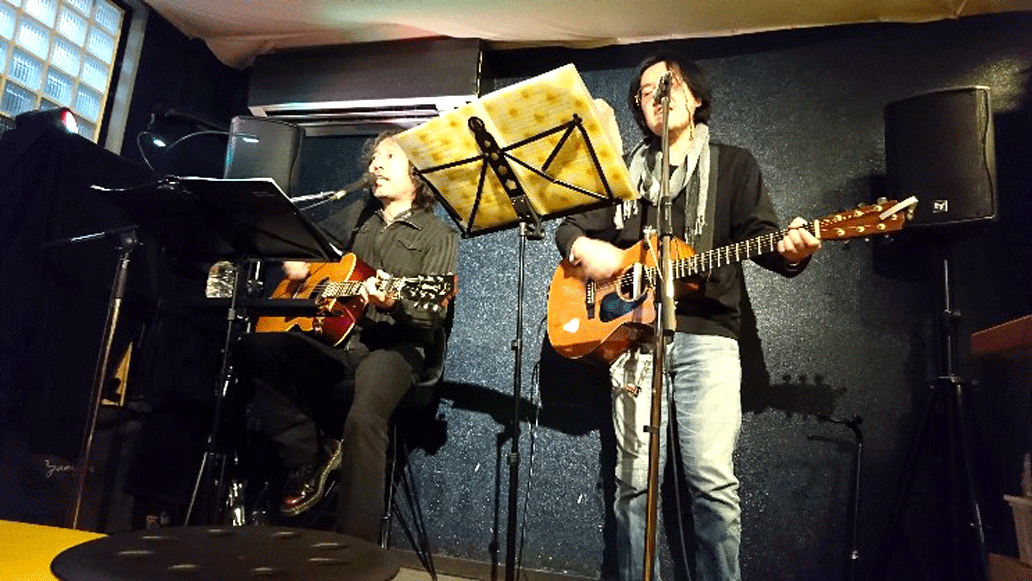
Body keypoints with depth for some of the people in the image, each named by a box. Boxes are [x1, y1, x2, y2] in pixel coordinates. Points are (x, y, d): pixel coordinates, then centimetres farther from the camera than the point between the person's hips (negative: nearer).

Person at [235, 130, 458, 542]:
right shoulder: (357, 217, 19)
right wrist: (294, 259, 12)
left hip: (393, 347, -6)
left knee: (362, 418, -34)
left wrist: (394, 304, -28)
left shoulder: (438, 236, 2)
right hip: (336, 339, 6)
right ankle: (311, 454, -6)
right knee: (253, 349, -15)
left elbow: (433, 316, -8)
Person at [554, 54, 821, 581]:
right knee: (634, 479, 1)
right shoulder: (624, 172, 20)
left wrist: (788, 250, -19)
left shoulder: (732, 164, 13)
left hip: (705, 334, -2)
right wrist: (582, 248, -4)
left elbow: (759, 233, 4)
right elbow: (570, 225, 20)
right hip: (633, 331, 2)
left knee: (713, 479, -9)